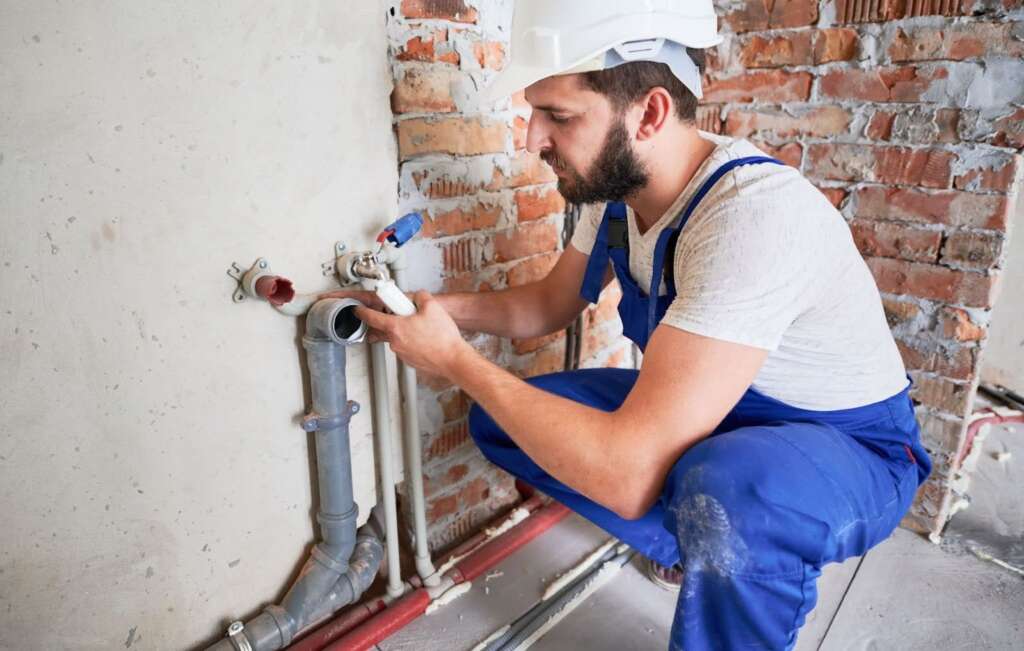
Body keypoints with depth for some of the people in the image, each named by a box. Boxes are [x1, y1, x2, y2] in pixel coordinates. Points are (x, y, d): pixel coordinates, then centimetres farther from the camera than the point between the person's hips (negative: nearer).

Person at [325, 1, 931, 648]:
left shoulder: (755, 213, -34)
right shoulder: (617, 188, -8)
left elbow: (627, 473, -38)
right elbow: (549, 304, 9)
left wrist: (453, 355, -25)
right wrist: (434, 307, -9)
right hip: (708, 417, 7)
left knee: (727, 496, -41)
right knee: (501, 420, -2)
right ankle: (692, 550, 12)